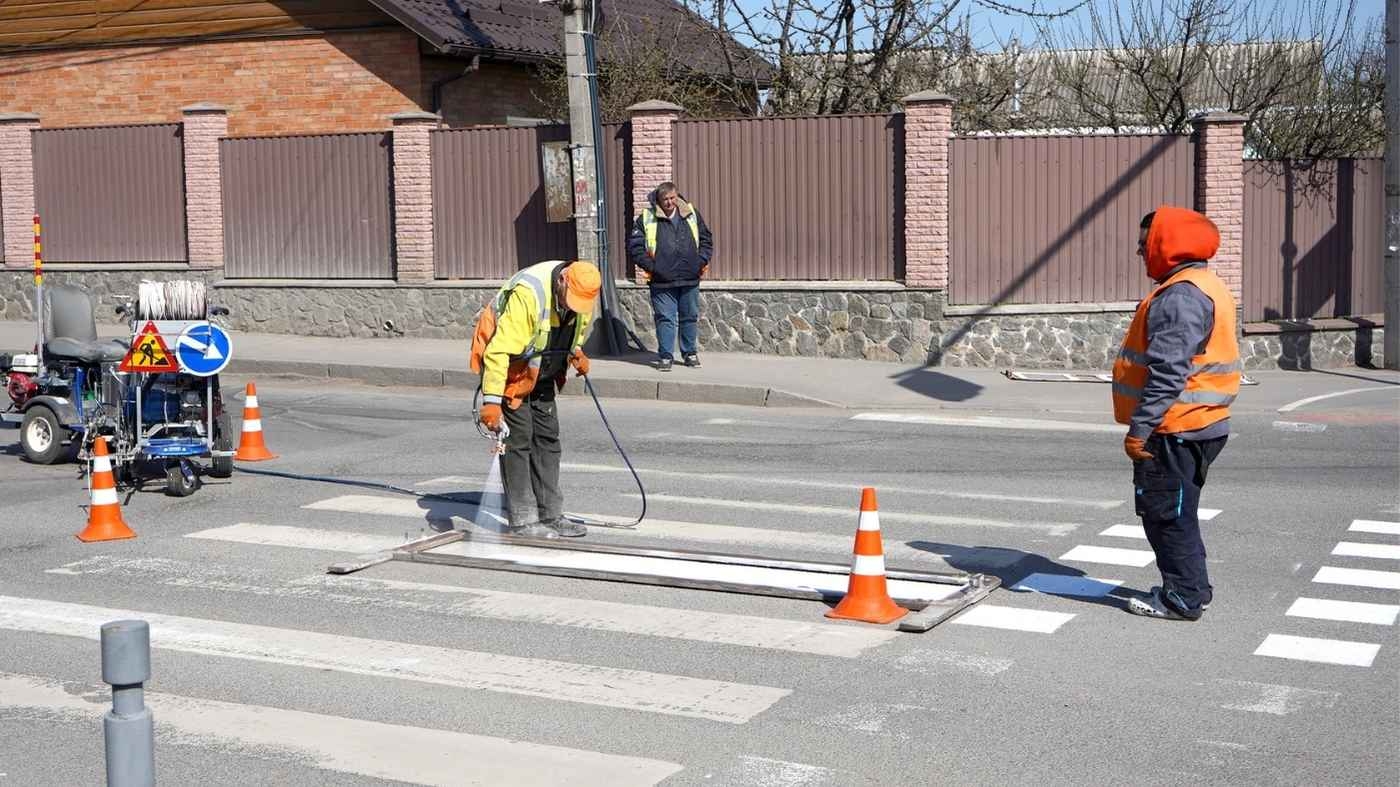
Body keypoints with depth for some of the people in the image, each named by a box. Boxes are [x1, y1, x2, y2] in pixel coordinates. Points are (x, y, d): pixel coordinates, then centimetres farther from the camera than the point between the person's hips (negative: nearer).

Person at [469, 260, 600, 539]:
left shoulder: (584, 297, -11)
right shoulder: (528, 293, -35)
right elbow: (500, 350, -37)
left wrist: (577, 354, -7)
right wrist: (492, 400, -40)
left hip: (540, 372, 8)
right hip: (508, 366, -8)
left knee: (547, 438, 8)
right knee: (517, 439, -9)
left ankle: (550, 516, 15)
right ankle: (521, 521, -3)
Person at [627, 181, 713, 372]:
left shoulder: (691, 214, 7)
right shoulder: (647, 218, -3)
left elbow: (706, 239, 16)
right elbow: (634, 244, -2)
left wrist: (702, 260, 3)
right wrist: (649, 265, -8)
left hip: (690, 279, 3)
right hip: (662, 281, -3)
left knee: (690, 317, 11)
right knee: (665, 319, -2)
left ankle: (690, 353, 24)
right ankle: (665, 357, 6)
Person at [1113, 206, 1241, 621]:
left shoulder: (1179, 297, -20)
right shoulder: (1205, 287, 16)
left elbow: (1168, 372, -26)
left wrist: (1139, 428, -23)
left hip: (1174, 431, -11)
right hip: (1199, 424, 11)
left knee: (1166, 511, -2)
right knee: (1176, 510, 19)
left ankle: (1183, 598, 5)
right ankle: (1190, 588, 28)